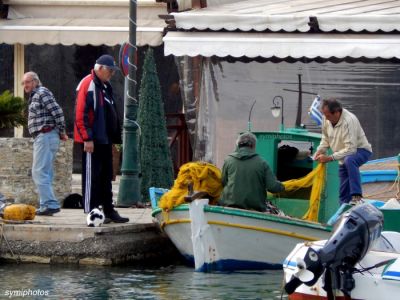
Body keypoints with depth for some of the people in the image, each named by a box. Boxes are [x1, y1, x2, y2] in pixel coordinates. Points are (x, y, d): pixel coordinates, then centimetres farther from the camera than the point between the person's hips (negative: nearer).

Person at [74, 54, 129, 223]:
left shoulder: (105, 87, 18)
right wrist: (87, 138, -21)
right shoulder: (87, 85, -12)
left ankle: (108, 211, 17)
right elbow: (81, 114, -18)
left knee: (106, 177, 12)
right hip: (92, 141, -10)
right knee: (92, 176, -6)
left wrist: (115, 138, 19)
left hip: (105, 140, 10)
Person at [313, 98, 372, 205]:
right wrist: (320, 151, -7)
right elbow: (326, 138, 12)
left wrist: (330, 158, -33)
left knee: (349, 160, -42)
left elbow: (350, 149, -34)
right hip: (344, 157, 8)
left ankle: (356, 197, -45)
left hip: (360, 150, -8)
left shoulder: (349, 121, -30)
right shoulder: (326, 119, -6)